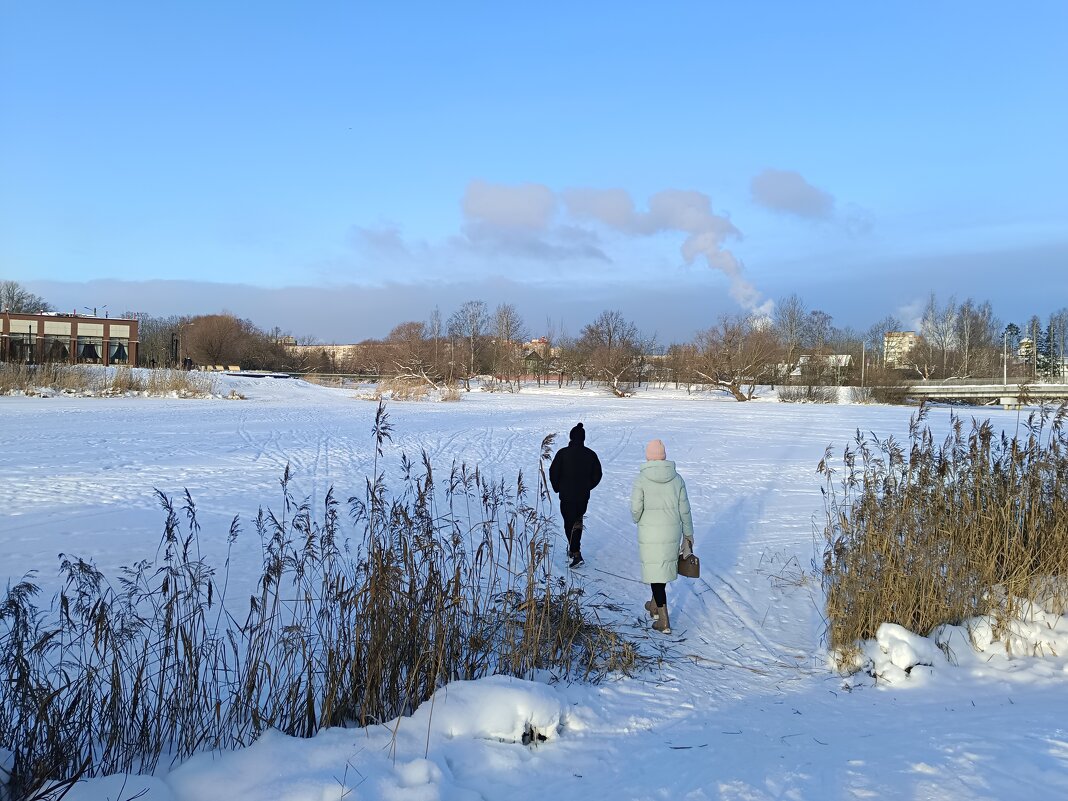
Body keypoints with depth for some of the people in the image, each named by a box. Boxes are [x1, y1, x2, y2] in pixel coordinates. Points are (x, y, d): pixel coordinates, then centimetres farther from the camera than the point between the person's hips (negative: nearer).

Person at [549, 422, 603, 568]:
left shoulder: (563, 453, -11)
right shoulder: (590, 454, -1)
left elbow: (553, 472, -9)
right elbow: (597, 475, 5)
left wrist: (557, 488, 7)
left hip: (567, 496, -4)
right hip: (584, 496, 4)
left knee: (570, 523, 0)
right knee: (577, 522, 21)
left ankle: (576, 554, -10)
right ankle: (573, 548, 31)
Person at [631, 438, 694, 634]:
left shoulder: (641, 479, -12)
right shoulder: (677, 478, -1)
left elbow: (636, 509, -16)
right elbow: (684, 510, 2)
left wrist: (638, 519, 8)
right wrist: (688, 534, 12)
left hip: (649, 533, -4)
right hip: (672, 532, 4)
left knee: (655, 572, 4)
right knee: (665, 565, 23)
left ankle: (664, 621, 5)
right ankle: (655, 606, 42)